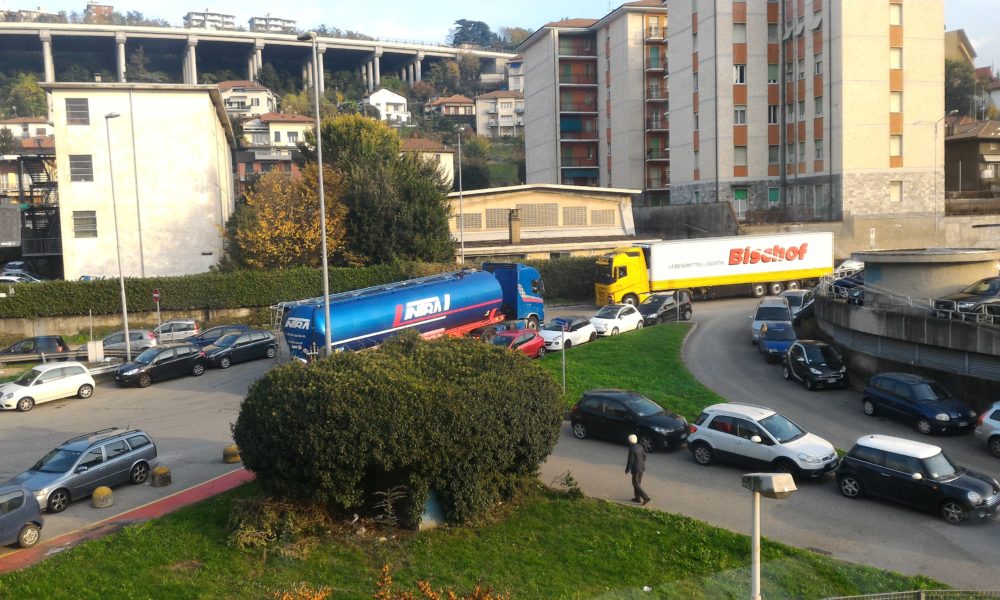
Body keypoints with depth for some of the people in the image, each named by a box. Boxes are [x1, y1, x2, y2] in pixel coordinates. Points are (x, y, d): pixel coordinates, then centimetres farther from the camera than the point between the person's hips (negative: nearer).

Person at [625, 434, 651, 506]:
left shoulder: (632, 449, -22)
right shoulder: (640, 446, 2)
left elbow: (630, 461, -20)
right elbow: (644, 456, 10)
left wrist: (627, 470, -8)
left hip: (636, 469, -8)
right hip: (642, 467, 9)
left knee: (636, 484, 2)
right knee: (638, 483, 19)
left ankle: (646, 497, -5)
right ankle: (638, 498, 28)